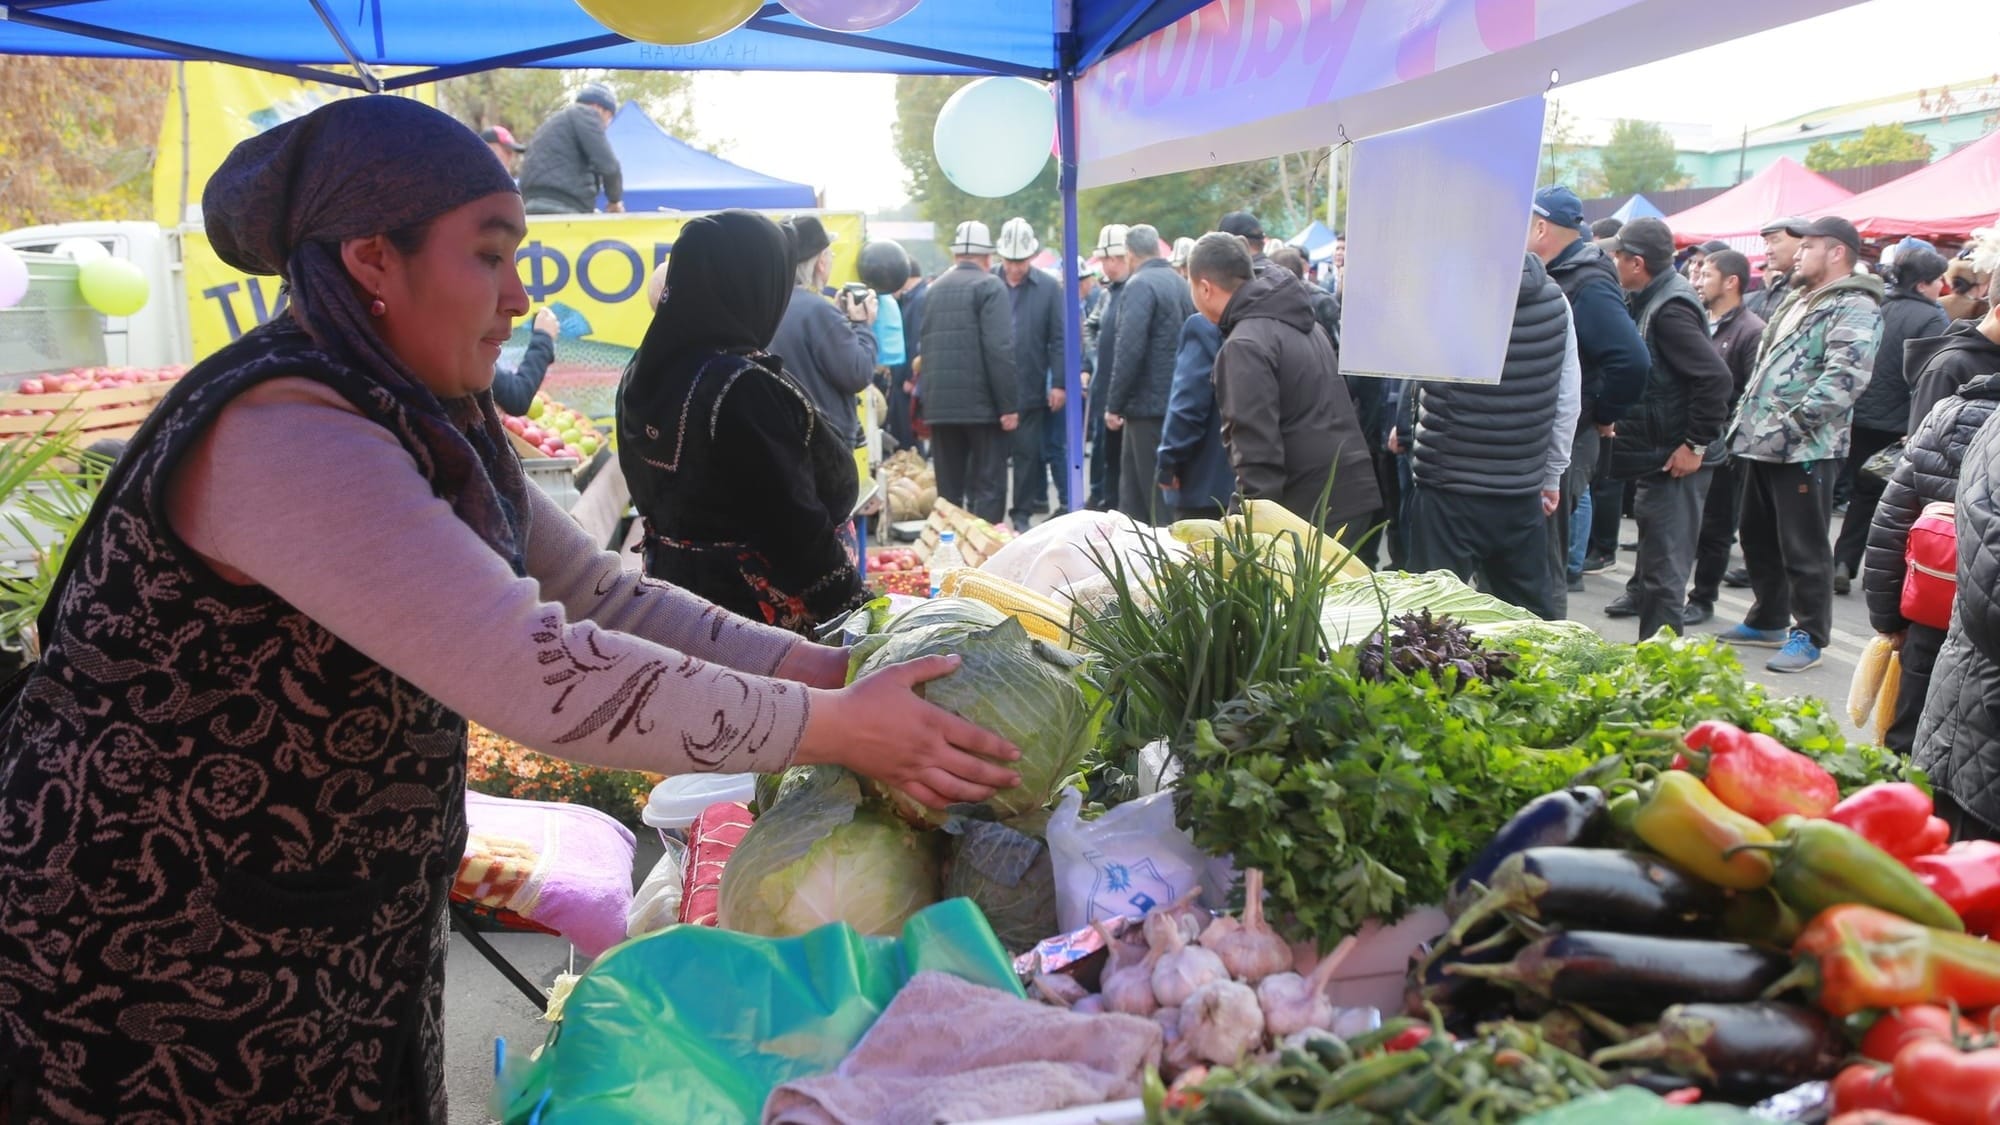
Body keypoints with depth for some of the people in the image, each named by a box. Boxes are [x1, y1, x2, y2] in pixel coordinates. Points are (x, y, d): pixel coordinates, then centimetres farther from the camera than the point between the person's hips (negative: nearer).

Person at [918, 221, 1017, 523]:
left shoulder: (935, 288, 14)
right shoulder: (990, 286, -6)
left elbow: (925, 346, 16)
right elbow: (1000, 351, -15)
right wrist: (1008, 404, -13)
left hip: (939, 404, 6)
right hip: (981, 404, -6)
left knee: (948, 488, 10)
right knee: (988, 486, -1)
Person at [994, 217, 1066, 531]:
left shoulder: (1048, 288, -2)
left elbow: (1059, 339, -2)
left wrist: (1058, 383, -6)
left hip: (1031, 389, -1)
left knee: (1027, 453, 7)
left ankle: (1022, 513, 18)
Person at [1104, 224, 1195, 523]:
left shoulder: (1140, 285, -14)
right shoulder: (1181, 284, 11)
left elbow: (1129, 350, -21)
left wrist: (1114, 404, -14)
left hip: (1149, 402, -8)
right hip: (1176, 401, 8)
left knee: (1156, 490, -2)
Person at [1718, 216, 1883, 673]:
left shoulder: (1853, 308, -12)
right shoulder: (1798, 300, 19)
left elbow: (1844, 378, -23)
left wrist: (1792, 423, -25)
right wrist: (1746, 417, 16)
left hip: (1804, 449, -10)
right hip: (1762, 443, 10)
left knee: (1804, 548, -2)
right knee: (1758, 538, 18)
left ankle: (1809, 637, 7)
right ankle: (1767, 620, 31)